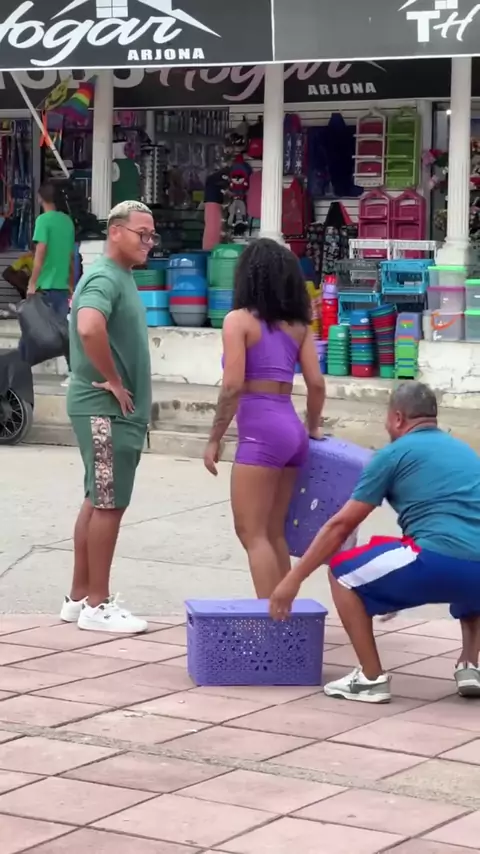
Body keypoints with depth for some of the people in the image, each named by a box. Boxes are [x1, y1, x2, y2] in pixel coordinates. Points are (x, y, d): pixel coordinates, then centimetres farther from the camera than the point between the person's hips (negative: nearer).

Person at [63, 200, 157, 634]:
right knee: (108, 505, -5)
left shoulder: (122, 276, 14)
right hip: (105, 409, -10)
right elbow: (89, 328, -36)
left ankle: (80, 597, 20)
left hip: (117, 409, 10)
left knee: (98, 502, 13)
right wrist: (113, 381, -25)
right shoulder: (105, 278, -17)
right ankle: (97, 605, 1)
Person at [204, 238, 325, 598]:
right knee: (274, 532, 16)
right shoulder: (298, 325, 11)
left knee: (252, 533, -3)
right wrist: (312, 428, 23)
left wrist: (214, 439, -5)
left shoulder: (239, 320, -5)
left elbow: (233, 386, -12)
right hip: (290, 429, 7)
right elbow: (317, 384, 6)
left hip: (261, 432, -7)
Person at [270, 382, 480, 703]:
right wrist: (399, 585, 50)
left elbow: (341, 525, 10)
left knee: (343, 573, 15)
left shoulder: (394, 453, 10)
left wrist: (293, 580, 18)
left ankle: (372, 678, 9)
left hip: (439, 563, -6)